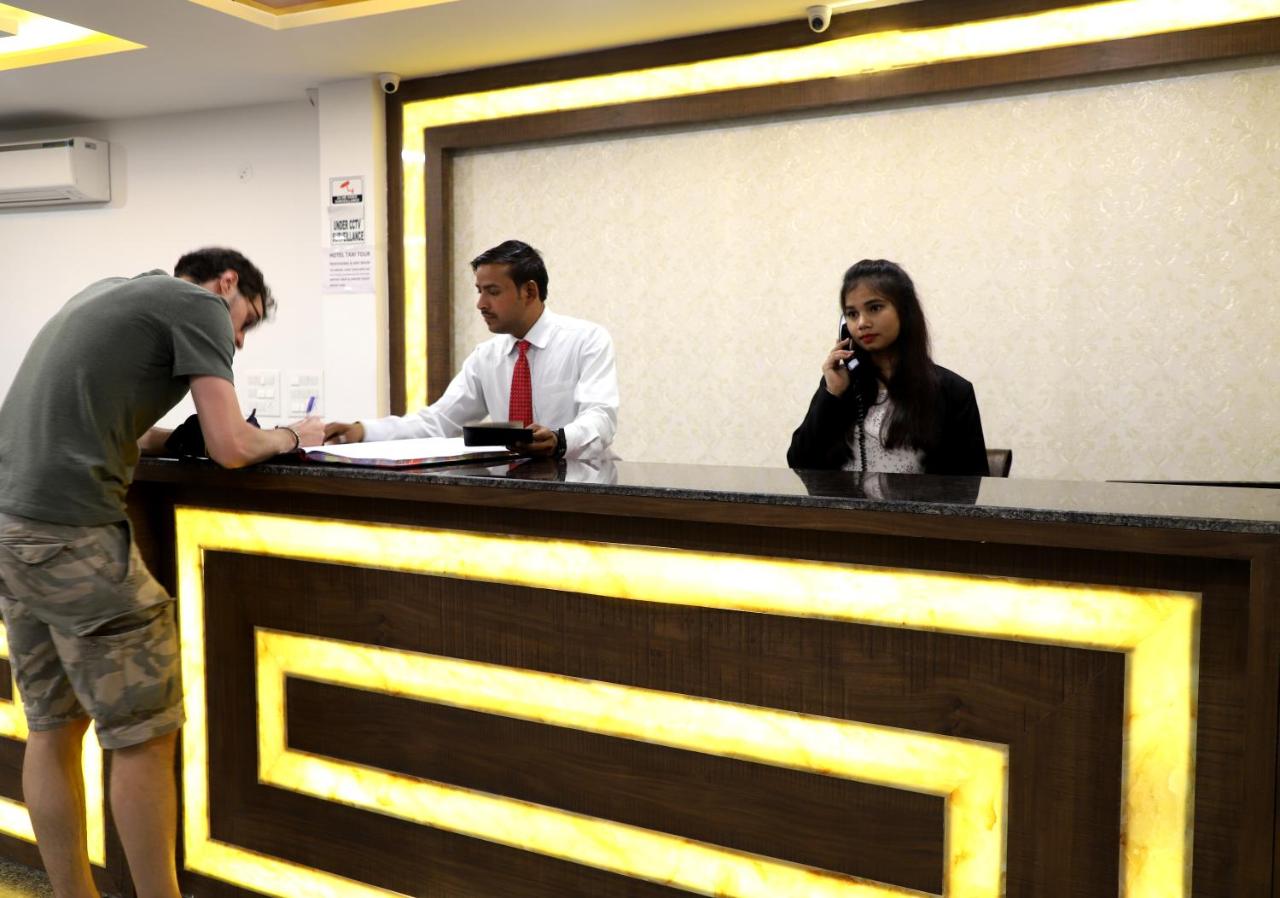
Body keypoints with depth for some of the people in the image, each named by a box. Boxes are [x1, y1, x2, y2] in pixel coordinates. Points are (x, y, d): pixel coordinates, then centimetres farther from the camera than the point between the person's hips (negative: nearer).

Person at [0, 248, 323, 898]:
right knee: (142, 735, 0)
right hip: (70, 531, -9)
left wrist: (170, 435, 17)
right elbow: (231, 449, -9)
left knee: (54, 727, 15)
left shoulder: (113, 292, 23)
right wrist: (289, 437, 9)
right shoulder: (199, 304, -2)